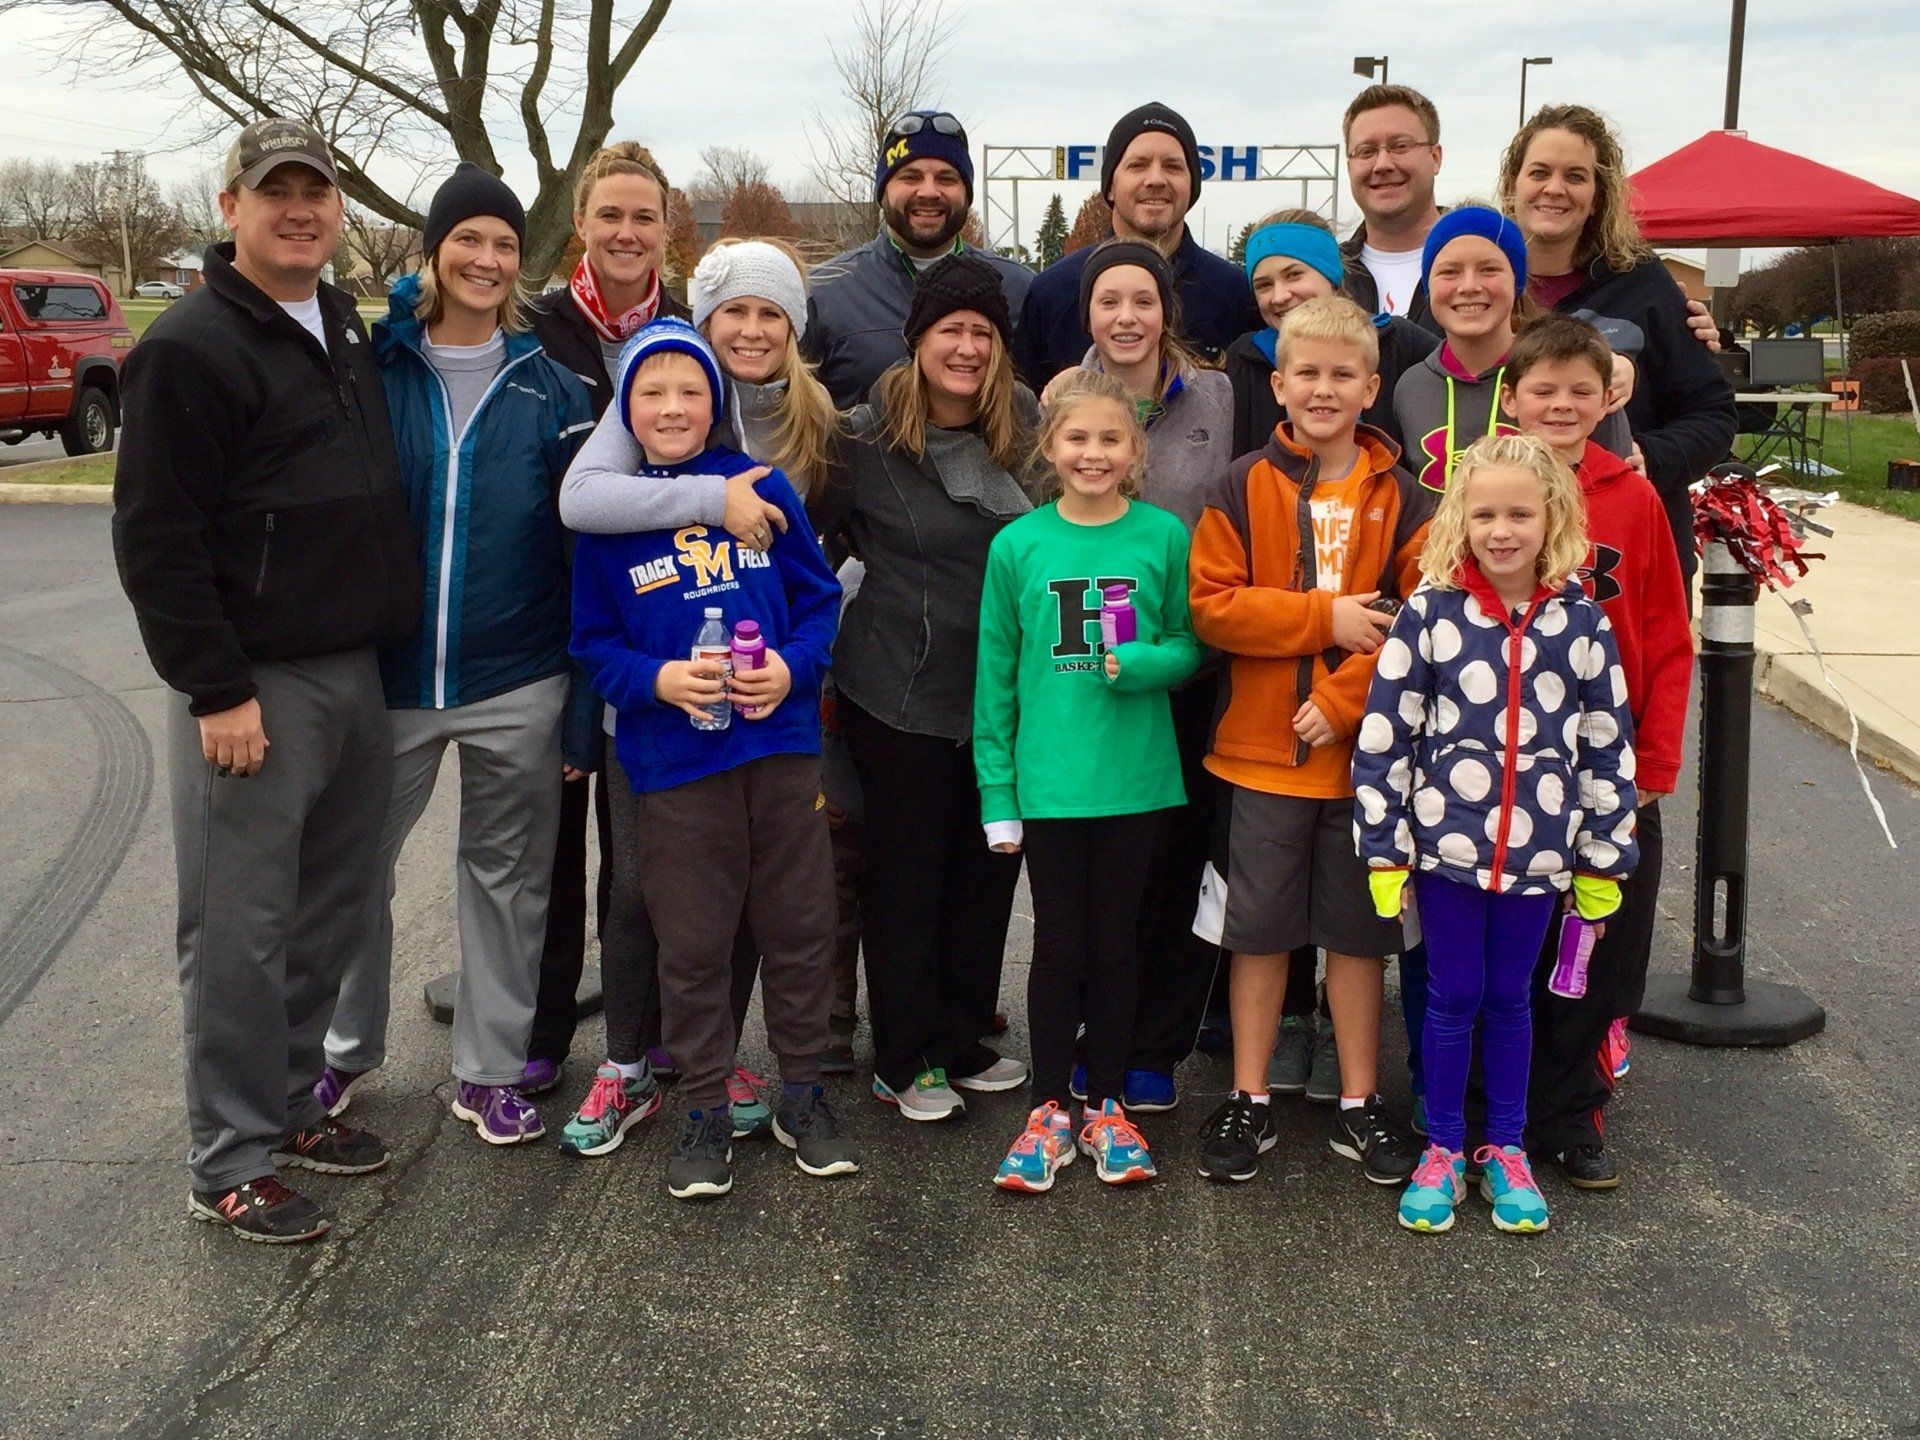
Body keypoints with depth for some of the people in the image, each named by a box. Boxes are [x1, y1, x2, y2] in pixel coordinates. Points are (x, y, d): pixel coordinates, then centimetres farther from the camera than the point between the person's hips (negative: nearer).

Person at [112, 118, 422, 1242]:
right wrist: (216, 690, -17)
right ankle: (230, 1162, 11)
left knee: (333, 914, 14)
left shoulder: (348, 333, 14)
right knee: (242, 929, -1)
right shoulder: (192, 348, -11)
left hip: (355, 674, 8)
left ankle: (292, 1103, 30)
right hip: (252, 688, -8)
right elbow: (155, 537, -15)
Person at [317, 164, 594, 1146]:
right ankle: (348, 1047, 35)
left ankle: (492, 1070, 26)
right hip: (386, 675, 1)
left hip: (516, 684, 0)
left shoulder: (549, 386, -1)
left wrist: (583, 705, -6)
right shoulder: (376, 369, -2)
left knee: (507, 876, 10)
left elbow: (580, 546, -2)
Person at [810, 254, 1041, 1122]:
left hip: (1001, 691, 5)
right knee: (905, 876, 5)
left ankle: (962, 1042, 28)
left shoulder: (1025, 432, 3)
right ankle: (905, 1062, 18)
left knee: (987, 869, 12)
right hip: (899, 692, -5)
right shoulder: (869, 439, -10)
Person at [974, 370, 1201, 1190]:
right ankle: (1050, 1111, 22)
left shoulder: (1164, 537, -2)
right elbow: (995, 678, 1)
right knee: (1059, 945, 8)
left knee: (1115, 944, 11)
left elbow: (1190, 647, 4)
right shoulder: (1018, 545, -2)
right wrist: (997, 792, -1)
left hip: (1135, 778, 0)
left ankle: (1107, 1107, 26)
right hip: (1048, 780, 0)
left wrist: (1139, 663, -18)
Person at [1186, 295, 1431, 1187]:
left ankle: (1358, 1105, 24)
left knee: (1357, 928, 11)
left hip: (1364, 747, 1)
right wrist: (1328, 618, -16)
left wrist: (1345, 697, -17)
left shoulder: (1400, 496, 0)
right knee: (1259, 928, 9)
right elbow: (1212, 607, -9)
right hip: (1263, 747, 0)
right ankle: (1248, 1101, 22)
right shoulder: (1244, 487, -1)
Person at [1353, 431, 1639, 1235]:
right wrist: (1382, 850, -6)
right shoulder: (1430, 613, -7)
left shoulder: (1581, 620, -3)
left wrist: (1605, 860, 5)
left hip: (1538, 852, 1)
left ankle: (1505, 1149, 30)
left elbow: (1610, 746, 3)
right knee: (1454, 996, 9)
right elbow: (1382, 737, -5)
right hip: (1444, 844, -1)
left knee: (1510, 997, 14)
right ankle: (1442, 1149, 25)